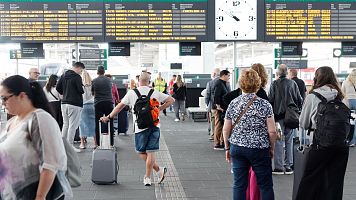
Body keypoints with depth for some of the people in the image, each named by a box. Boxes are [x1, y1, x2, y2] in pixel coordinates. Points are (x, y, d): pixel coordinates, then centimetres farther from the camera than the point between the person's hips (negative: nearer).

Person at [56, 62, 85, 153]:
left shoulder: (63, 75, 11)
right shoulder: (77, 77, -13)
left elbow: (58, 88, 9)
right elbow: (80, 90, -18)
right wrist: (83, 91, 4)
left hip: (64, 103, 8)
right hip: (74, 104, -8)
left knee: (65, 124, 16)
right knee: (73, 125, -3)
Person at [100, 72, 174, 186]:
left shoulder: (131, 93, 1)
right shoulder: (155, 93, 6)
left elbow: (119, 106, 7)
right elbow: (171, 100, 8)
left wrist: (108, 117, 18)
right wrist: (159, 109, 11)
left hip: (140, 127, -2)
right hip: (154, 125, 2)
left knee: (141, 152, 12)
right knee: (150, 152, 5)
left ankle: (159, 170, 10)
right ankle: (147, 178, 10)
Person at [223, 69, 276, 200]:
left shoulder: (233, 104, 0)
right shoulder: (265, 105, -8)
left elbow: (226, 130, 4)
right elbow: (272, 131, -9)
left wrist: (227, 148, 15)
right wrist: (272, 148, 7)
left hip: (237, 148, 3)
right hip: (259, 149, -3)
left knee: (239, 184, 9)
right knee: (265, 185, 8)